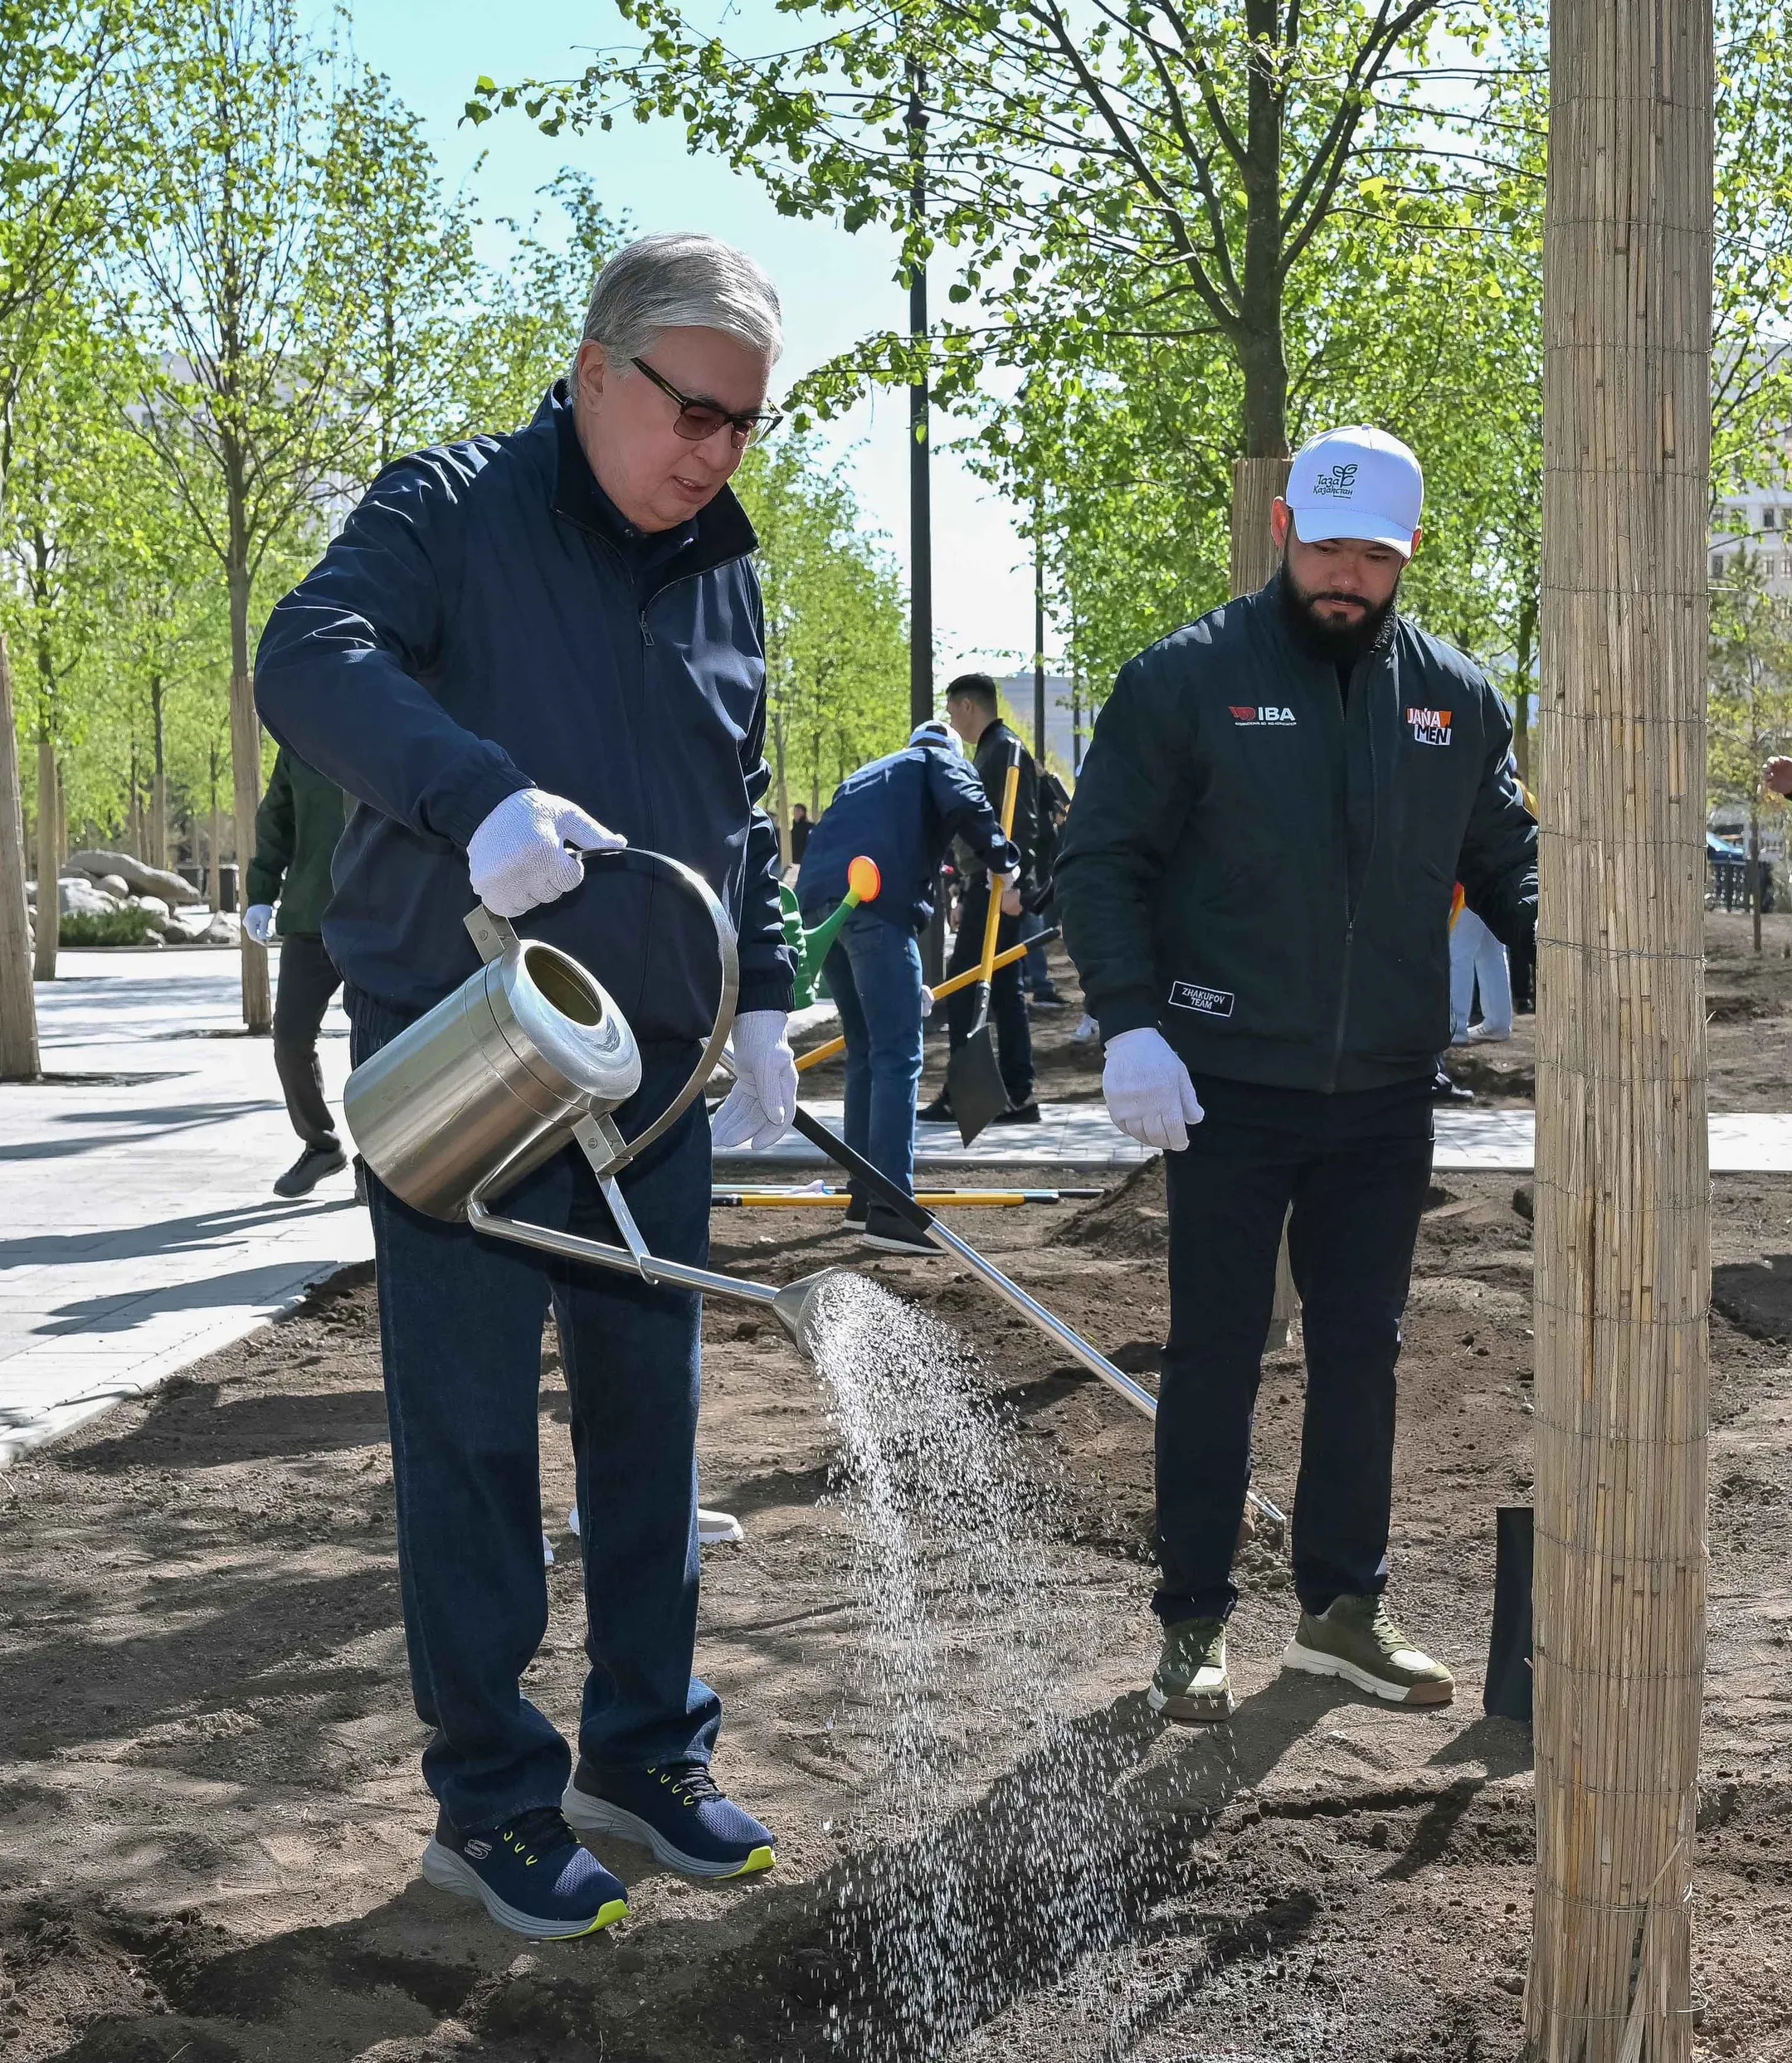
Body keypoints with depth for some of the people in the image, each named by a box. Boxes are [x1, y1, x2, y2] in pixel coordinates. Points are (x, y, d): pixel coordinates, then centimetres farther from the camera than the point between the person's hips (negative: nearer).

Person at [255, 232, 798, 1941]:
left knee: (648, 1415, 13)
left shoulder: (725, 573, 12)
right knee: (471, 1438, 1)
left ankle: (644, 1751, 27)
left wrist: (761, 1000, 13)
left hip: (654, 1071, 6)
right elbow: (309, 660, -25)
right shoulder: (453, 510, -7)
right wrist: (478, 793, -41)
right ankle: (489, 1802, 15)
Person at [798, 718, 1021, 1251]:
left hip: (818, 900, 8)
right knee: (898, 1055, -9)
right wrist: (1001, 859, 9)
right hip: (876, 901, -7)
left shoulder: (864, 776, 37)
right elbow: (967, 805, -8)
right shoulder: (941, 760, 17)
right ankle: (890, 1208, -16)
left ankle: (864, 1197, 20)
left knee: (865, 1052, 17)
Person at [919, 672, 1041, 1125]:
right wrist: (969, 896, 26)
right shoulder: (992, 750, 21)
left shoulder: (1005, 749, -11)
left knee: (961, 986, -9)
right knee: (1003, 990, 9)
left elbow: (1021, 824, -21)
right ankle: (1017, 1096, 10)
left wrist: (1010, 882, -29)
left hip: (999, 892, -10)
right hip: (992, 889, 10)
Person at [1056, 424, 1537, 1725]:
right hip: (1231, 1088, -4)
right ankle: (1195, 1620, 16)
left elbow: (1507, 860, 13)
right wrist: (1130, 1024, -17)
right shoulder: (1190, 679, -5)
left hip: (1386, 1093, 4)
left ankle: (1344, 1605, 27)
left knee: (1363, 1351, 13)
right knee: (1216, 1352, 4)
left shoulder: (1452, 695, 7)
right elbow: (1102, 861, -6)